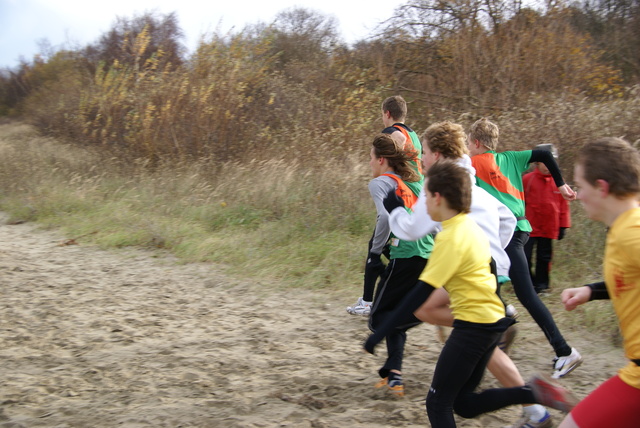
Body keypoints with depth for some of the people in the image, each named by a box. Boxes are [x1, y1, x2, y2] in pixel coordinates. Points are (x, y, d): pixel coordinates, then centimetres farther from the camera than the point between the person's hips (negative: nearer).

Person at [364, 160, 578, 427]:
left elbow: (421, 293, -23)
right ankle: (534, 392, 5)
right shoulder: (472, 227, 8)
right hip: (492, 319, 9)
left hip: (473, 327, -9)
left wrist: (379, 334, -22)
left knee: (438, 403, 2)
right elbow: (491, 269, 18)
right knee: (464, 403, 16)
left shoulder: (450, 237, -19)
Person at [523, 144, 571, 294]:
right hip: (529, 228, -2)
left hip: (549, 229, 2)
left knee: (544, 258, 10)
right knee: (525, 257, -2)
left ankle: (541, 285, 21)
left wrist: (563, 226, 3)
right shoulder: (527, 179, -4)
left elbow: (564, 205, 5)